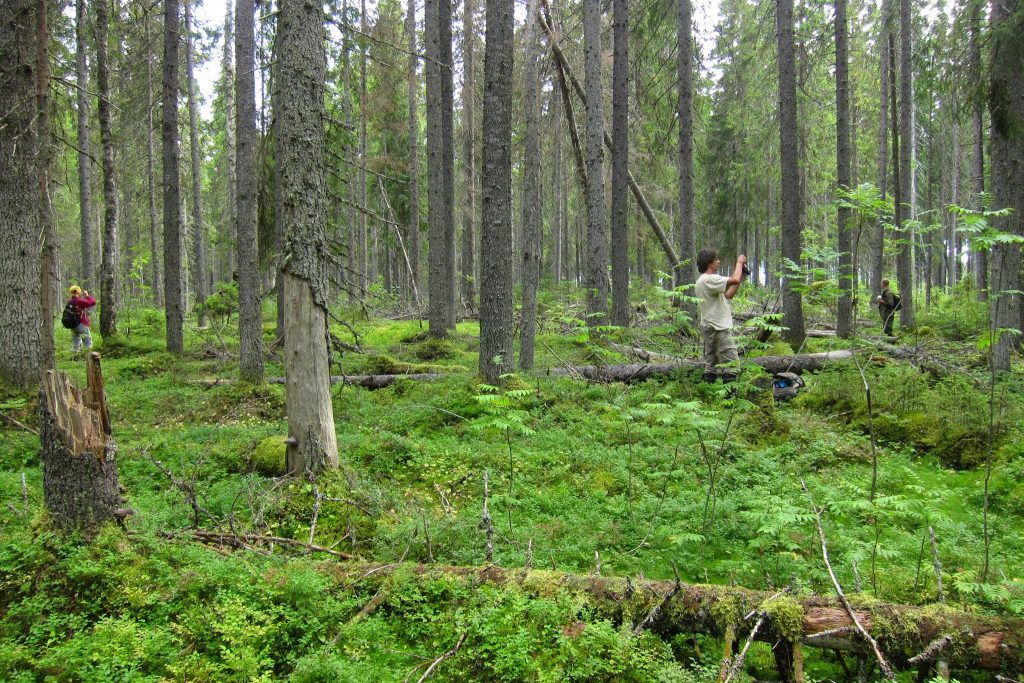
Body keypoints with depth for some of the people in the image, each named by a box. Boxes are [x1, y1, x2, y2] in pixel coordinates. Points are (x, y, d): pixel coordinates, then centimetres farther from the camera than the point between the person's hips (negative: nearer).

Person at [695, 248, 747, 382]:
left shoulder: (702, 281, 17)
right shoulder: (709, 280, -16)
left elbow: (728, 295, 19)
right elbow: (734, 280, -26)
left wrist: (741, 276, 13)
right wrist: (739, 262, -9)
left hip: (709, 327, 11)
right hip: (719, 328, -11)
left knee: (711, 365, 11)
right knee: (731, 365, -10)